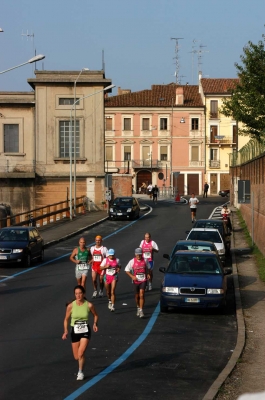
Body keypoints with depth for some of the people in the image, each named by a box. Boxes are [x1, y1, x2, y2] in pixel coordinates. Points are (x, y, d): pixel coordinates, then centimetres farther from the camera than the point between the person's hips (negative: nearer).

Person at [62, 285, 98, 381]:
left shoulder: (89, 305, -9)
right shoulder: (70, 306, -8)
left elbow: (95, 315, 9)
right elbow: (66, 319, 3)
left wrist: (95, 324, -9)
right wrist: (65, 331, -8)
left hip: (85, 331, -2)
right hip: (75, 331, 2)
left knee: (81, 353, -17)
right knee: (76, 357, 8)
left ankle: (80, 372, 3)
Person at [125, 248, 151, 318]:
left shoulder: (145, 260, -2)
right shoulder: (132, 261, -7)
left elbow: (148, 268, 17)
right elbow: (127, 270, 0)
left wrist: (148, 274, 1)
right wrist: (132, 276, -11)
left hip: (143, 280, -1)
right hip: (136, 281, 1)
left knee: (141, 295, -14)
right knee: (137, 296, 13)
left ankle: (141, 310, -14)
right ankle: (138, 307, 38)